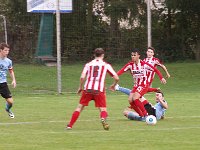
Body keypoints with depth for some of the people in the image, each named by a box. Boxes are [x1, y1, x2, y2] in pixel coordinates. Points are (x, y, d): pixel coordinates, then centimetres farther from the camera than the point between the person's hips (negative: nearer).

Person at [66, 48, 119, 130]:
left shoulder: (88, 64, 13)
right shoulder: (106, 65, 11)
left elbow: (82, 77, -1)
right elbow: (116, 78, 8)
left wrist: (80, 87, 13)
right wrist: (113, 85, 28)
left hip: (87, 89, 1)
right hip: (99, 90, -1)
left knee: (80, 107, 12)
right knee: (103, 109, 4)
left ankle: (70, 125, 8)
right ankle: (103, 118, -30)